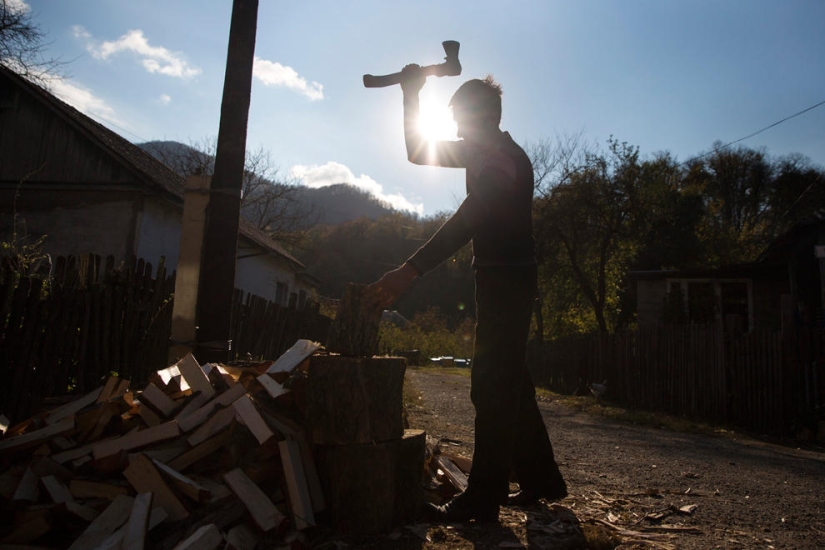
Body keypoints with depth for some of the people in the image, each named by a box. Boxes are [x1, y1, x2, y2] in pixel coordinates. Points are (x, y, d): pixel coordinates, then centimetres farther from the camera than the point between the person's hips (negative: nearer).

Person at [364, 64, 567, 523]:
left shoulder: (505, 157, -14)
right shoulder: (484, 153, 15)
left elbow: (467, 221, -27)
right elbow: (420, 154, 19)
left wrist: (411, 270, -35)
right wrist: (412, 93, 12)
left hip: (508, 281, -10)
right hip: (502, 279, 10)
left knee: (493, 387, -9)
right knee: (510, 382, 13)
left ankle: (482, 500, -2)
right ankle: (542, 479, 25)